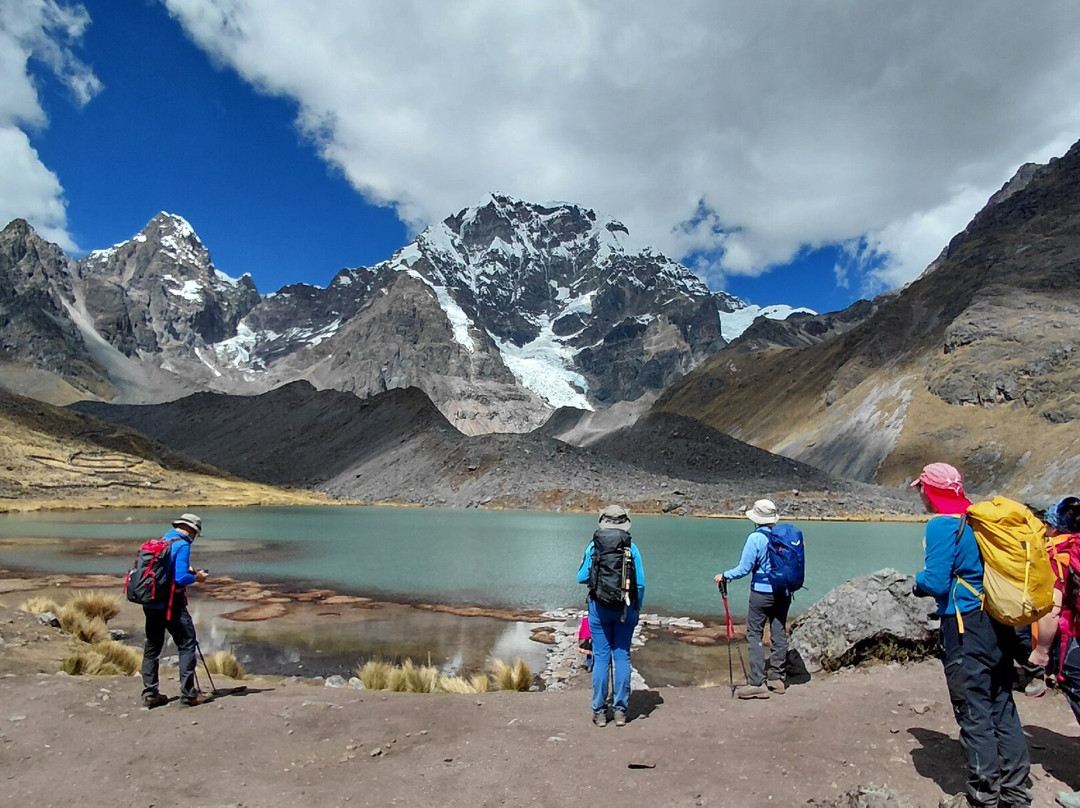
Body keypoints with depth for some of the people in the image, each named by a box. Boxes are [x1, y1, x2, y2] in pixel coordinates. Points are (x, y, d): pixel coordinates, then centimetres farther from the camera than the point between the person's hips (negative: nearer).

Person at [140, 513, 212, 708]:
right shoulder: (182, 545, -12)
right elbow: (180, 579, -21)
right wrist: (196, 577, -3)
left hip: (151, 603, 8)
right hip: (170, 604, -8)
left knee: (152, 646, 16)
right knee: (187, 645, 1)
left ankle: (150, 693, 19)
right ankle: (188, 694, 1)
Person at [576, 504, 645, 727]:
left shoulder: (593, 546, -4)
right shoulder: (631, 548, -3)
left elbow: (581, 577, 0)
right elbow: (640, 583, -2)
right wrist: (637, 609, 10)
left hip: (599, 607, 0)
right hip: (625, 608, 0)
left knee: (601, 658, 5)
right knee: (622, 657, 8)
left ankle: (599, 712, 10)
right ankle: (620, 710, 11)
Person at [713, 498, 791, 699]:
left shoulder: (755, 538, -15)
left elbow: (744, 569, -13)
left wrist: (724, 576, 1)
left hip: (762, 593, -6)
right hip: (783, 593, 6)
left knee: (754, 635, 0)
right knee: (779, 634, 13)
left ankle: (757, 683, -3)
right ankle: (777, 678, 22)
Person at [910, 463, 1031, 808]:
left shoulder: (942, 525, -15)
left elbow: (936, 582, -19)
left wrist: (918, 582, 1)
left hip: (967, 627, -8)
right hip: (1000, 624, 8)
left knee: (974, 711, 2)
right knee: (1002, 708, 16)